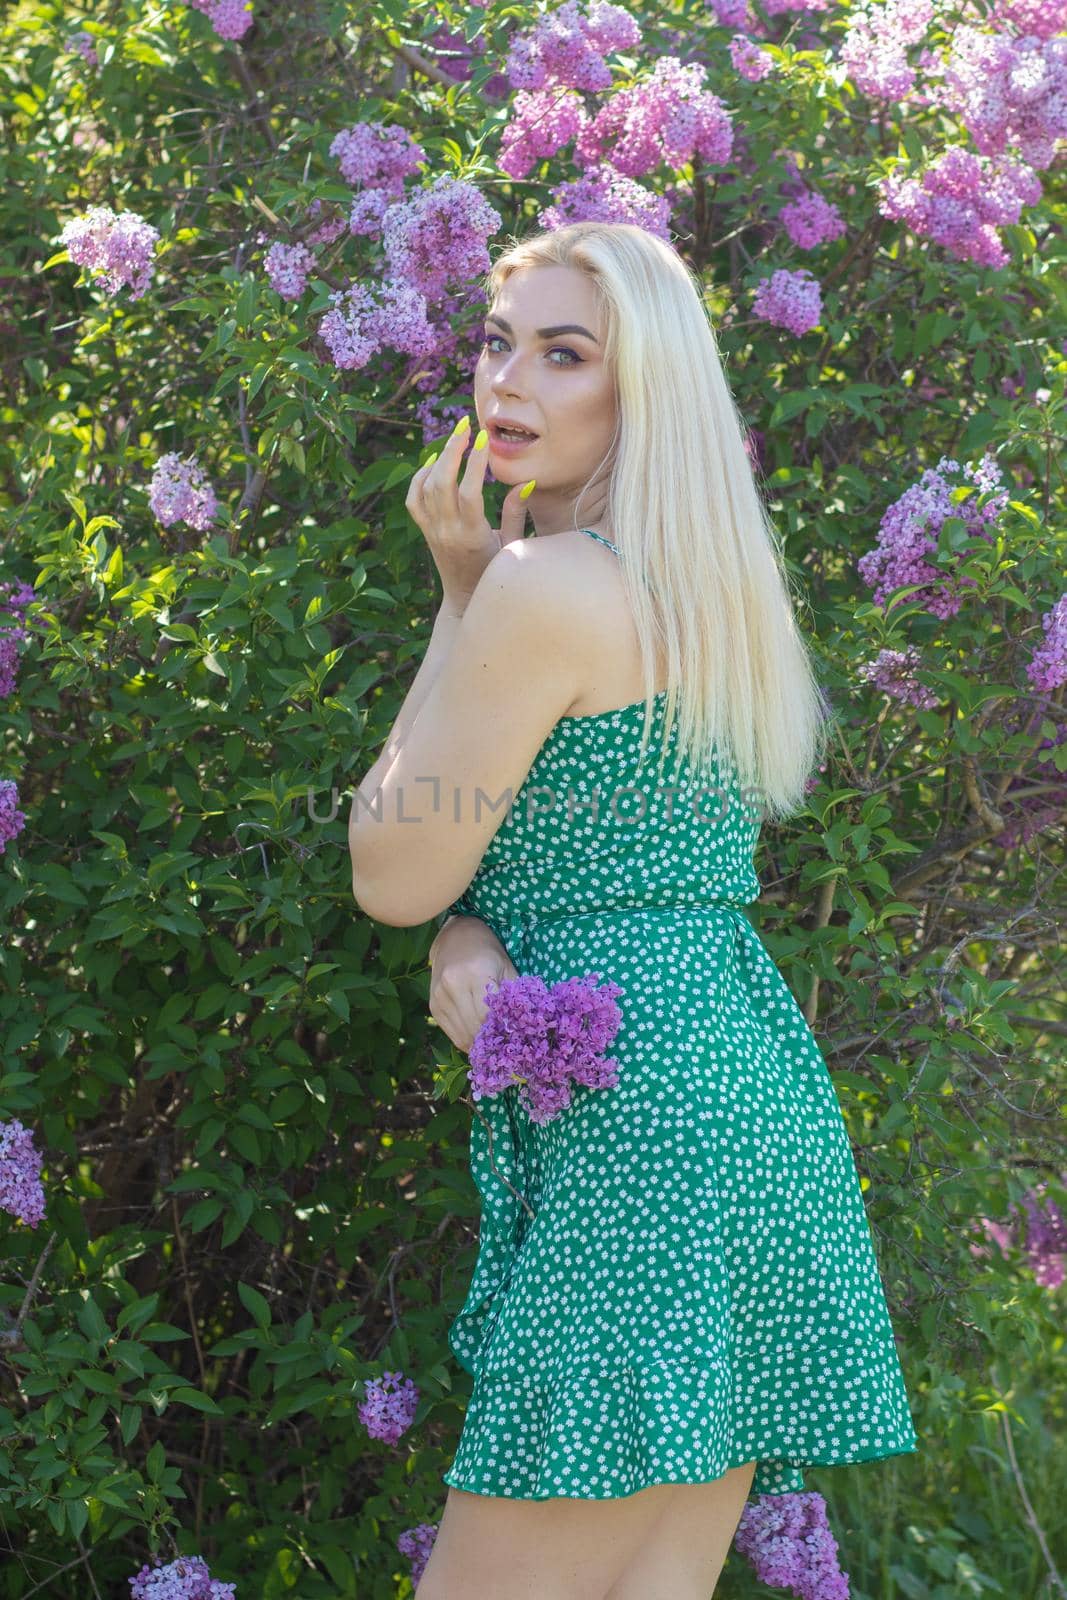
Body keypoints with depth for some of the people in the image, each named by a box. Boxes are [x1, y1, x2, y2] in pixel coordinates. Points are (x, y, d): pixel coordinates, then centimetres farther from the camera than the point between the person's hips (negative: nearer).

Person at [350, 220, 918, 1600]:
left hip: (645, 1121, -10)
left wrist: (459, 591, -2)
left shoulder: (547, 585, -15)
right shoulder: (711, 587, 15)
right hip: (751, 1085, 10)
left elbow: (392, 877, -5)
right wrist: (469, 940, -2)